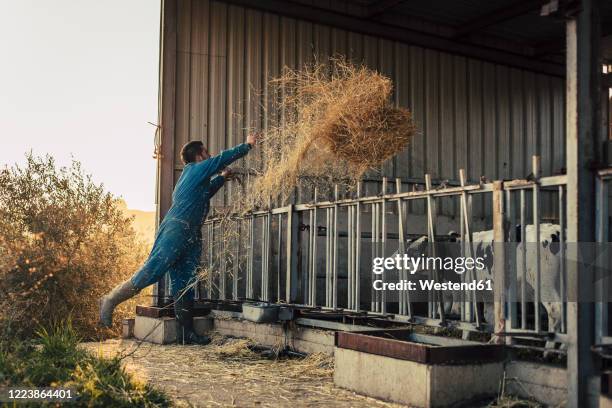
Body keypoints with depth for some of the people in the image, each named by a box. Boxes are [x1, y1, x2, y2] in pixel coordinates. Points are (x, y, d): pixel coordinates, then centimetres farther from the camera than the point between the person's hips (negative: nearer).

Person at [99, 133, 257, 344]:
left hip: (191, 236, 10)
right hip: (176, 228, -10)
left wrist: (222, 177, 49)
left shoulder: (195, 176, 27)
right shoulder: (195, 169, 3)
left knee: (184, 284, 4)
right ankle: (110, 300, -9)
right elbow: (224, 157, 5)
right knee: (153, 270, -17)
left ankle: (186, 332, 2)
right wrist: (248, 145, 16)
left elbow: (205, 192, 48)